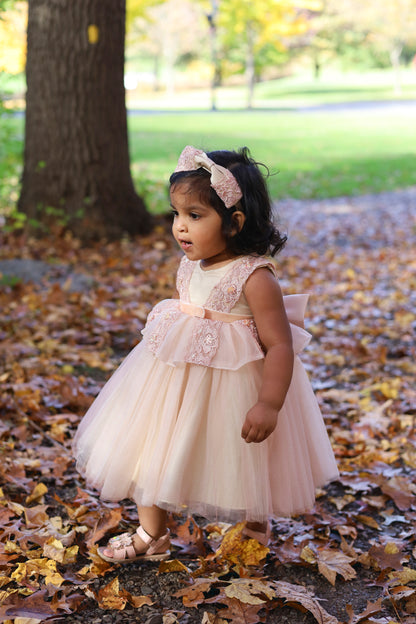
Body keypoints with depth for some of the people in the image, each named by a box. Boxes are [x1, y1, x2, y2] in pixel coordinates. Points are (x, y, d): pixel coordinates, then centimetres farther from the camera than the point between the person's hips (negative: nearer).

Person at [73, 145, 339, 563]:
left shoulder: (254, 278, -24)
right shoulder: (191, 265, -3)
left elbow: (280, 344, -24)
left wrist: (269, 405, -29)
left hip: (233, 383, -7)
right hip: (176, 375, 7)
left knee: (242, 462, 13)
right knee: (157, 450, 16)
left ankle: (255, 530, 41)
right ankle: (151, 534, 38)